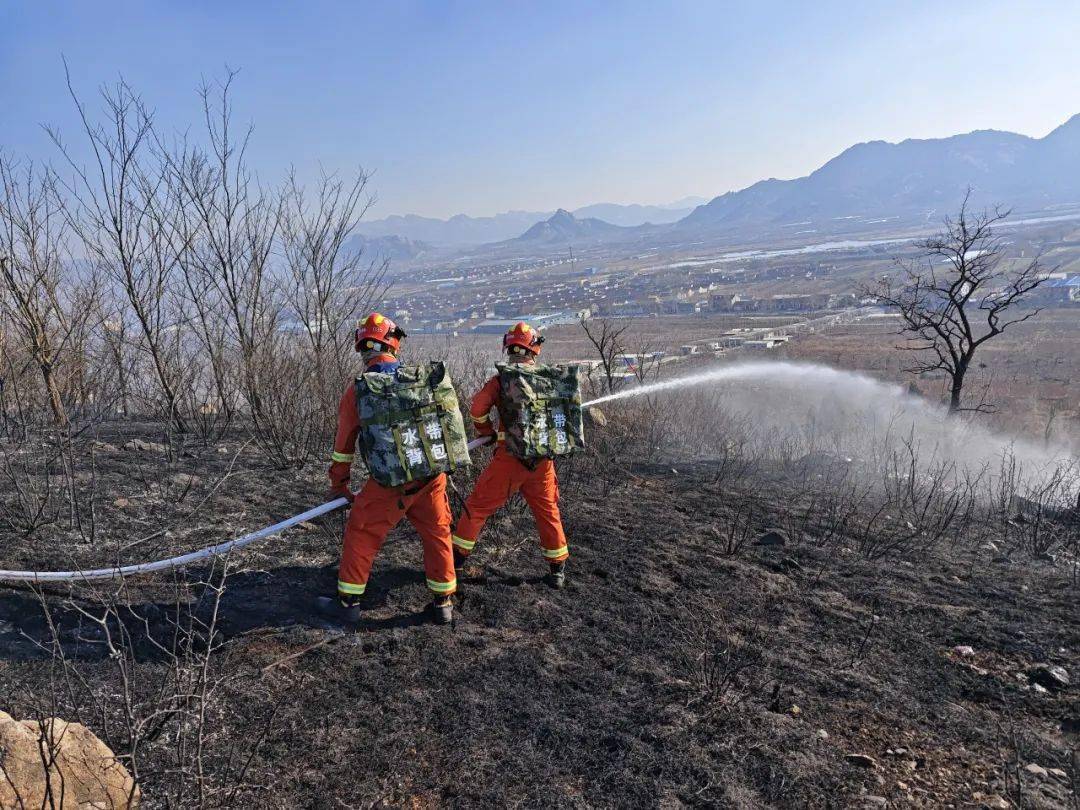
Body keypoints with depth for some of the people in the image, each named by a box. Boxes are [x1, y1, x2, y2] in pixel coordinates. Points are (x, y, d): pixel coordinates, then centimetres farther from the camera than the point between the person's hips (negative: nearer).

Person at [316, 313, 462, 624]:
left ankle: (348, 602, 25)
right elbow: (450, 421, 11)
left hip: (388, 486, -2)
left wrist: (339, 485, 19)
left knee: (361, 536, 15)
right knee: (438, 535, 18)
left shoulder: (357, 392, -5)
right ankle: (443, 603, 27)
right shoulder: (429, 378, 0)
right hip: (433, 478, 3)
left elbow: (343, 444, 5)